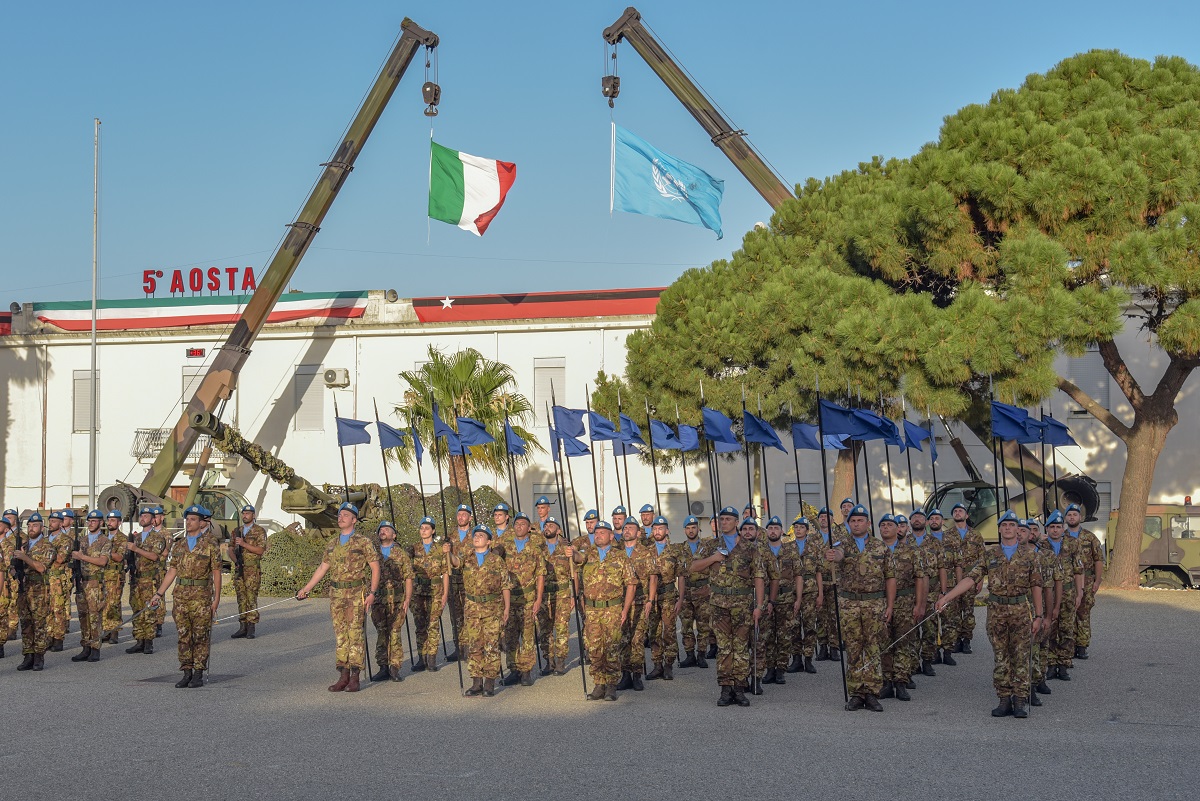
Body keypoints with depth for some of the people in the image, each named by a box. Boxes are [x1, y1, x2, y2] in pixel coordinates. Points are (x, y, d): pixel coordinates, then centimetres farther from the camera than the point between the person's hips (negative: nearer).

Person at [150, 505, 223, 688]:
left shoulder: (211, 544, -3)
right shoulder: (179, 545, 12)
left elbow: (216, 573, -4)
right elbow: (172, 571, 15)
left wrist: (216, 598, -9)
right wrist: (159, 593, 10)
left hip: (201, 596, -5)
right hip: (180, 595, 5)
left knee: (200, 637, 0)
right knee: (183, 636, 6)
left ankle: (198, 674, 6)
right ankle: (186, 673, 12)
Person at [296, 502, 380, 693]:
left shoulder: (364, 542, -2)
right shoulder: (332, 545, 15)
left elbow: (375, 568, -4)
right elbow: (323, 568, 21)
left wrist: (372, 593, -11)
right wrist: (306, 588, 17)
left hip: (357, 594, -5)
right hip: (337, 594, 6)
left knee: (356, 634, -5)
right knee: (340, 635, 6)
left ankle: (354, 678, -2)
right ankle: (343, 676, 9)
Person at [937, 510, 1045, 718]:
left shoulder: (1028, 555, 4)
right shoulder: (989, 554, 6)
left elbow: (1036, 587, 6)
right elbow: (970, 578, -1)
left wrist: (1038, 616, 2)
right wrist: (947, 597, -10)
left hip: (1020, 610, -1)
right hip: (996, 611, 1)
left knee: (1020, 657, -2)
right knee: (1001, 658, 5)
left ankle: (1020, 701, 3)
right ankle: (1005, 700, 10)